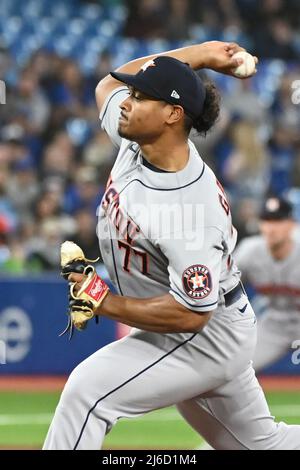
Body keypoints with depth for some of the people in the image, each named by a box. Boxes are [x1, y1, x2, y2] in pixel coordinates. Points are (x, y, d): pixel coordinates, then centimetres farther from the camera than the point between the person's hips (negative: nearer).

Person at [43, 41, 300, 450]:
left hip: (208, 337, -10)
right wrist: (200, 54, 5)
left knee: (88, 389, -21)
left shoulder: (190, 208, -33)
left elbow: (190, 314, -31)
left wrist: (105, 302, -28)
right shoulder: (136, 140, -9)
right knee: (259, 441, 20)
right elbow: (110, 83, 12)